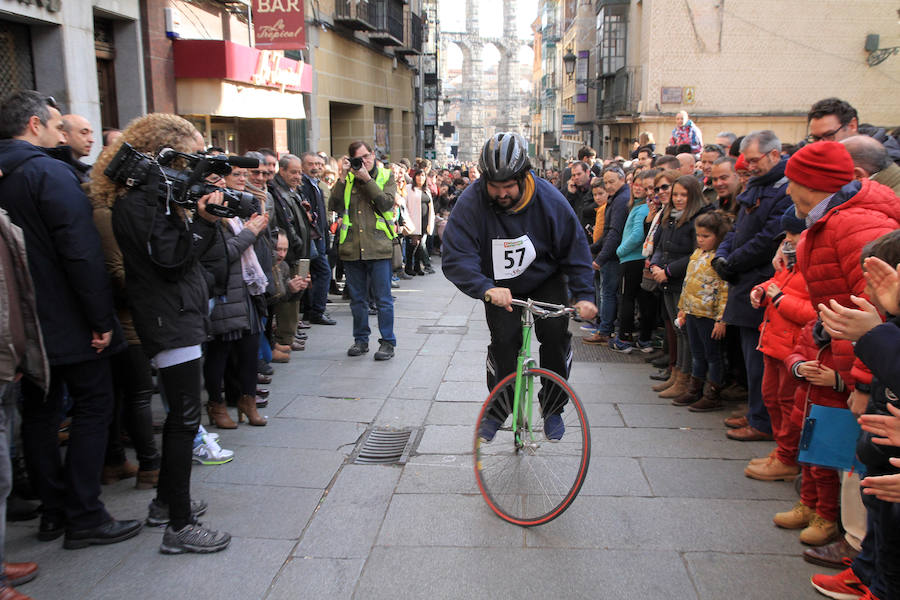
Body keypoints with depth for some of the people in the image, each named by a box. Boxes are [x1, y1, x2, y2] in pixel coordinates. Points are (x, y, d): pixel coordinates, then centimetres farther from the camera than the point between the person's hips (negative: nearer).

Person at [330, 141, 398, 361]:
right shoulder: (347, 179, 10)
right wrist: (342, 177, -7)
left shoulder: (386, 176, 5)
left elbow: (386, 203, -11)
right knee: (357, 298, 12)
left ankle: (387, 342, 9)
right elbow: (336, 206, -3)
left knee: (383, 299, 0)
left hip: (378, 246, -3)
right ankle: (361, 340, 24)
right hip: (351, 247, 3)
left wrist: (367, 179, -13)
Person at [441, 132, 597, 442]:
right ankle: (498, 408, 9)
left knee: (555, 332, -18)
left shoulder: (549, 200, -22)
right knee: (504, 340, -15)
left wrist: (584, 295, -20)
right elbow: (455, 258, -33)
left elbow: (575, 249, -12)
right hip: (500, 286, 0)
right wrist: (486, 288, -48)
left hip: (546, 280, 1)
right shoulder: (471, 203, -26)